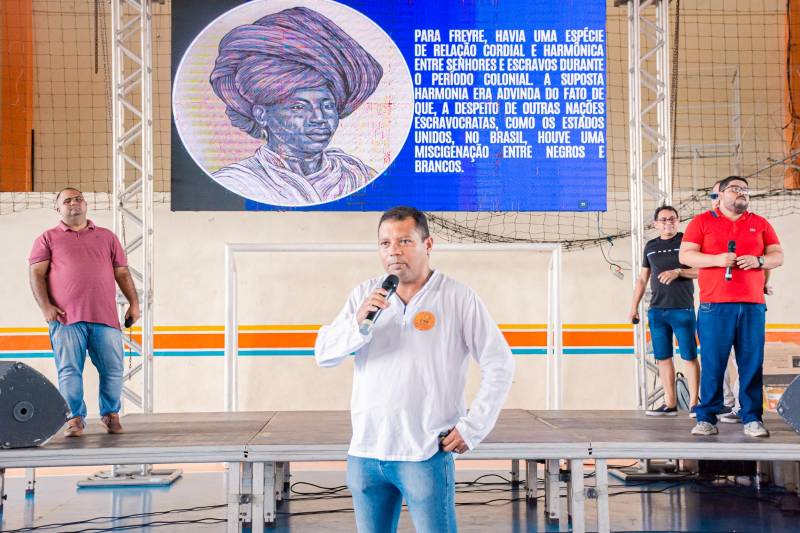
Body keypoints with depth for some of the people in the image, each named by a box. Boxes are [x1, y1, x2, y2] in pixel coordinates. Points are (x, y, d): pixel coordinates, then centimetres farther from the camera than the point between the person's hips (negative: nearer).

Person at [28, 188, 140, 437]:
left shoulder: (107, 237, 21)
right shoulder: (48, 239, 13)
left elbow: (122, 273, 19)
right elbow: (36, 274, 4)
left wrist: (134, 303, 8)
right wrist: (45, 306, -9)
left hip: (105, 317, 2)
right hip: (66, 317, -2)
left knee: (113, 369, 0)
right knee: (69, 370, -5)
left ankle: (110, 414, 17)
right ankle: (75, 419, 4)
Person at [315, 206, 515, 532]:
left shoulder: (458, 298, -4)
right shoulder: (365, 295, 6)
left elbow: (500, 366, -2)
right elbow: (323, 355, 1)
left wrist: (472, 428, -7)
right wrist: (358, 322, -17)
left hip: (425, 455, -4)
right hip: (365, 453, 4)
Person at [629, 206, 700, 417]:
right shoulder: (650, 246, 14)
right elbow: (642, 279, 18)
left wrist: (678, 272, -17)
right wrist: (634, 306, 13)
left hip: (683, 309, -4)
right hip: (656, 311, 5)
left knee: (689, 357, -5)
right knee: (663, 358, 5)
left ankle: (693, 402, -1)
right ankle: (670, 403, 10)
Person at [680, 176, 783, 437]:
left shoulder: (760, 224, 17)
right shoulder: (701, 222, 9)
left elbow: (778, 256, 13)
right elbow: (685, 255, 1)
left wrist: (758, 261, -8)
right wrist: (717, 259, -13)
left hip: (752, 305, 2)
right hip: (714, 305, -2)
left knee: (752, 363, -1)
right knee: (712, 363, -4)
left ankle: (752, 419, 5)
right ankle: (706, 418, 2)